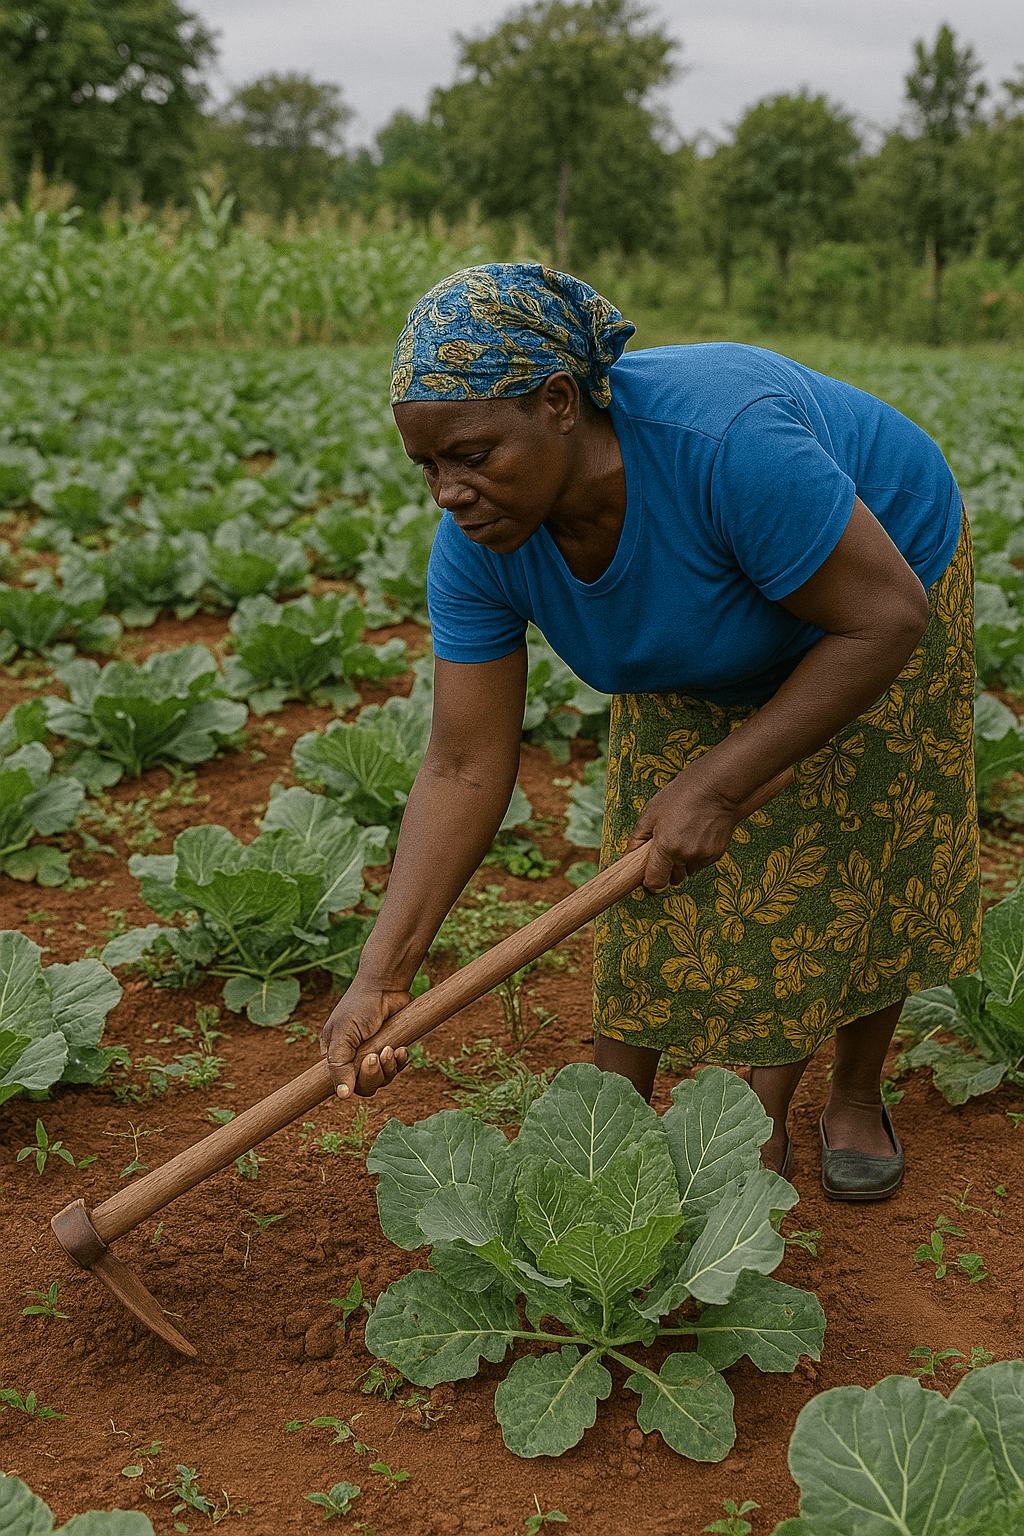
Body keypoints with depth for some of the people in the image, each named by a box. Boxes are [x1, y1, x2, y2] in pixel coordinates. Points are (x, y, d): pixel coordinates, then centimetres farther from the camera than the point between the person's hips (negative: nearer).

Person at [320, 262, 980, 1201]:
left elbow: (885, 616, -35)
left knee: (859, 866, 5)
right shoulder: (479, 543, -26)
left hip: (880, 561, -3)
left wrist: (717, 785, -35)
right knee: (657, 879, -4)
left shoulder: (724, 440, -44)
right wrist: (383, 976, -30)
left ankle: (857, 1095, 29)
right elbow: (466, 769, -23)